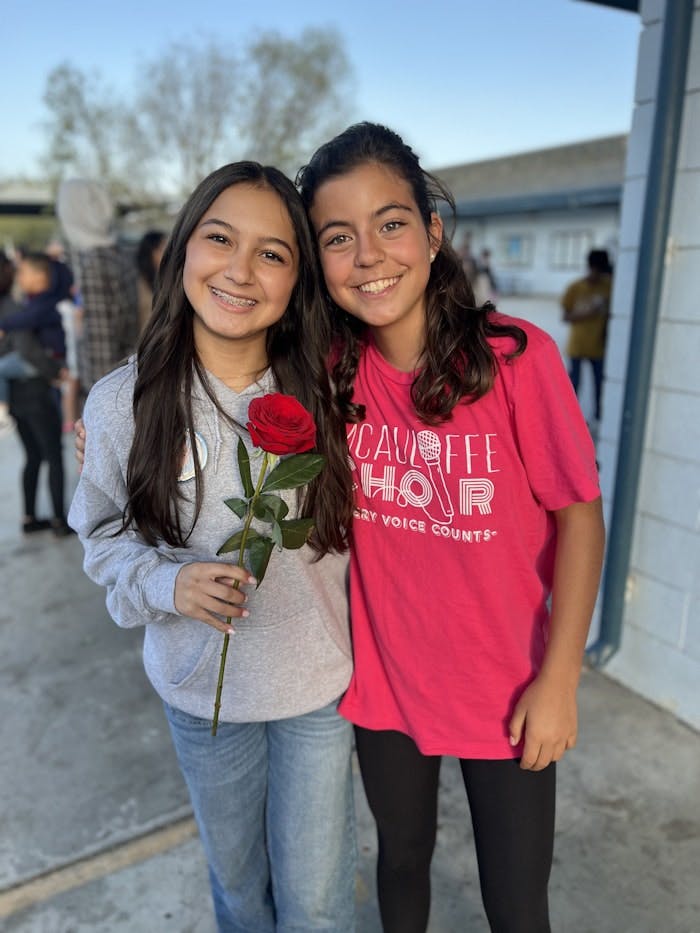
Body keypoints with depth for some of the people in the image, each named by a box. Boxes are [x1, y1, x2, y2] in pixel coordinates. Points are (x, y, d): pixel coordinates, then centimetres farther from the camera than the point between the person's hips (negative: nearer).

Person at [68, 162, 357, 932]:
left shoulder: (321, 391, -14)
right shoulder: (124, 402, -15)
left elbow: (353, 525, -1)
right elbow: (106, 536, -2)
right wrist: (168, 583, -21)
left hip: (318, 682, 0)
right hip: (201, 688, 1)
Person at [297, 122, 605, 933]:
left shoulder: (517, 358, -21)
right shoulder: (333, 371, -10)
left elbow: (579, 515, -13)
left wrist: (558, 681, -12)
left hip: (506, 692, -2)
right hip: (384, 679, 3)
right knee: (402, 856, 27)